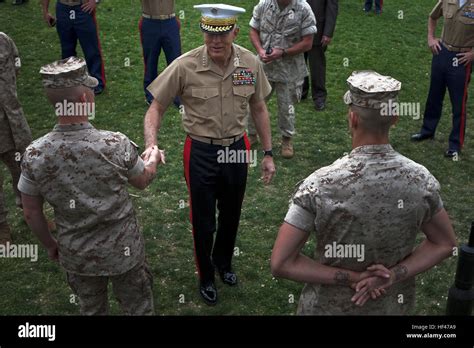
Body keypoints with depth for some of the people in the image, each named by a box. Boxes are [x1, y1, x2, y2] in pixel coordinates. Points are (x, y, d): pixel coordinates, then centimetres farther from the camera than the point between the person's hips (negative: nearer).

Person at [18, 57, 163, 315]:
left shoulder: (34, 155, -19)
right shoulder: (115, 145, -25)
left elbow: (31, 212, -6)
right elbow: (143, 181, -4)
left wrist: (49, 244, 13)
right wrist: (154, 157, 18)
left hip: (75, 255, 3)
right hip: (122, 251, -2)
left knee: (91, 309, 27)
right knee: (137, 308, 21)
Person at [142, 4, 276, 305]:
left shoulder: (251, 63, -8)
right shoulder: (185, 66, -17)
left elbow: (259, 109, 5)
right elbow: (157, 108, -9)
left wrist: (268, 153, 6)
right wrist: (151, 144, -27)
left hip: (236, 150, 3)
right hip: (201, 153, -3)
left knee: (231, 214, 21)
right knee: (203, 221, 12)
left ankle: (224, 261, 51)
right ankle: (206, 277, 38)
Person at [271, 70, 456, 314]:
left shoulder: (320, 185, -26)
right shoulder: (421, 180, -17)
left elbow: (281, 264, -22)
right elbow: (445, 244, -2)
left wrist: (351, 277, -18)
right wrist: (393, 275, -11)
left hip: (330, 307, -3)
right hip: (395, 305, 3)